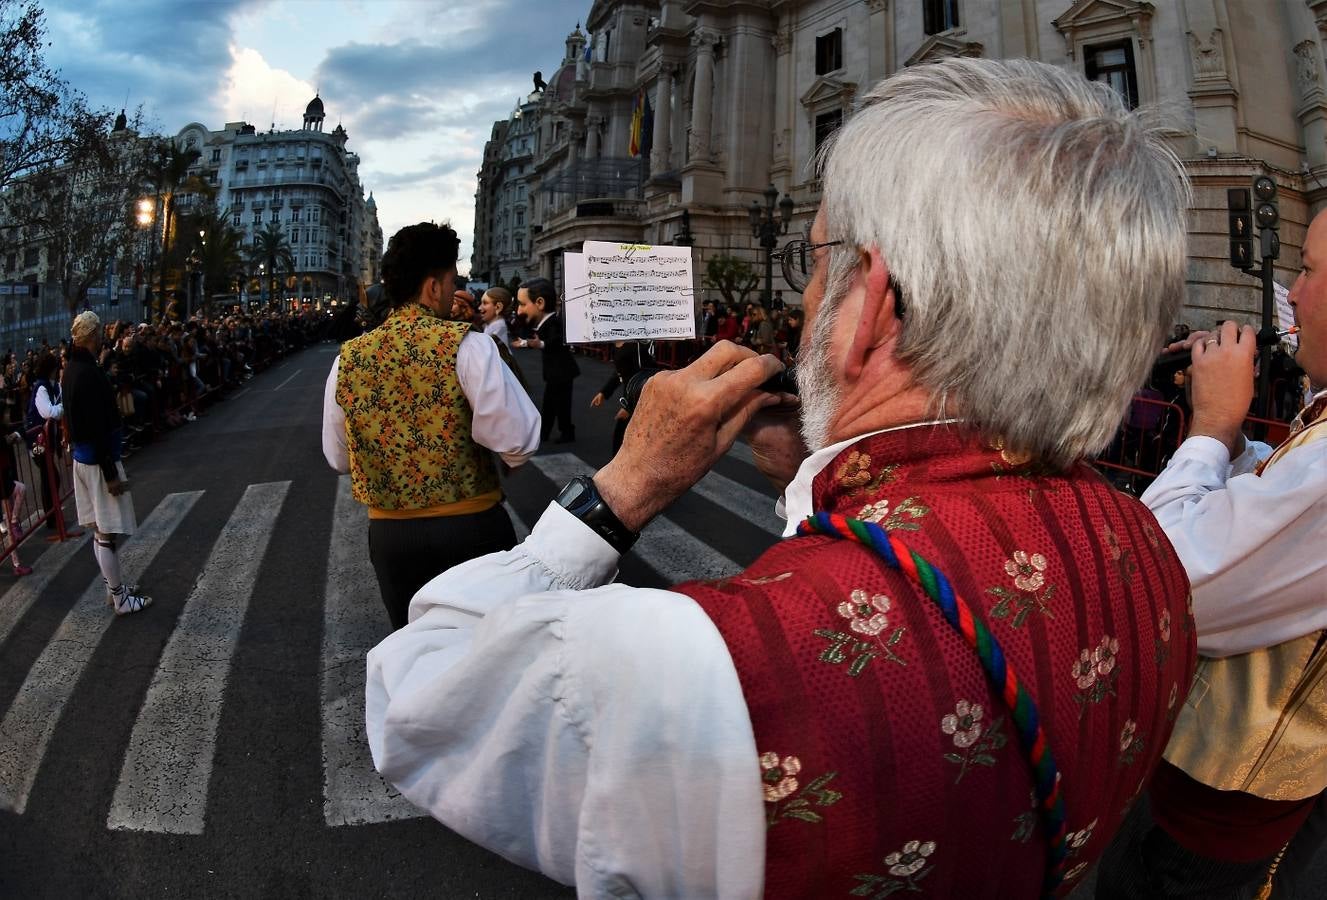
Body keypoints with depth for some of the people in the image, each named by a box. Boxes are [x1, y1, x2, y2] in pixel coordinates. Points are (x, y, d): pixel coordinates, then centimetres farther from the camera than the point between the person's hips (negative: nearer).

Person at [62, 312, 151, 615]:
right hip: (98, 460, -9)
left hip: (83, 456, 9)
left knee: (100, 529, 18)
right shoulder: (89, 373, -23)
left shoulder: (72, 368, 7)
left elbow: (78, 417, 12)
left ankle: (114, 585, 30)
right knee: (107, 533, 0)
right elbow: (98, 429, -24)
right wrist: (110, 473, -20)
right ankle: (120, 599, 9)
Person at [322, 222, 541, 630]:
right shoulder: (467, 346, -14)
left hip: (389, 532, 4)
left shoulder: (348, 357, -1)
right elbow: (520, 442, -20)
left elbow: (337, 457, 9)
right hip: (472, 525, -3)